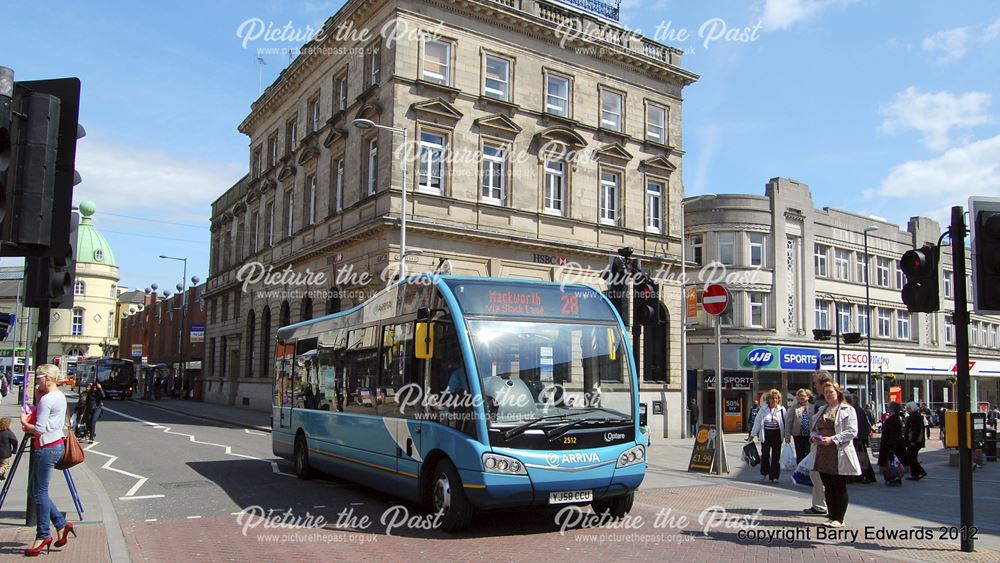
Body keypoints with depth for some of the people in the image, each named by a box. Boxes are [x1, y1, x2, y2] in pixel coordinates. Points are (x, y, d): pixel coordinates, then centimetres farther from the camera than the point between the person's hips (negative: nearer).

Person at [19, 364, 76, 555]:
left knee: (40, 493, 0)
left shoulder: (46, 399, -17)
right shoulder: (60, 396, 13)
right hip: (57, 445, 10)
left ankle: (43, 536, 8)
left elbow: (39, 429, -18)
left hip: (47, 448, -10)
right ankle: (61, 524, 17)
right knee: (34, 490, 16)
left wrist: (24, 422, -2)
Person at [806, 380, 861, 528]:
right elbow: (813, 428, 21)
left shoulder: (847, 410, -3)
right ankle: (832, 517, 18)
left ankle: (839, 519, 9)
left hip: (839, 454, -6)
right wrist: (815, 437, -2)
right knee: (828, 487, 10)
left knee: (840, 488, 2)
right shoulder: (822, 410, 17)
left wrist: (832, 439, -19)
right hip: (822, 454, 6)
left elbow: (852, 431, -12)